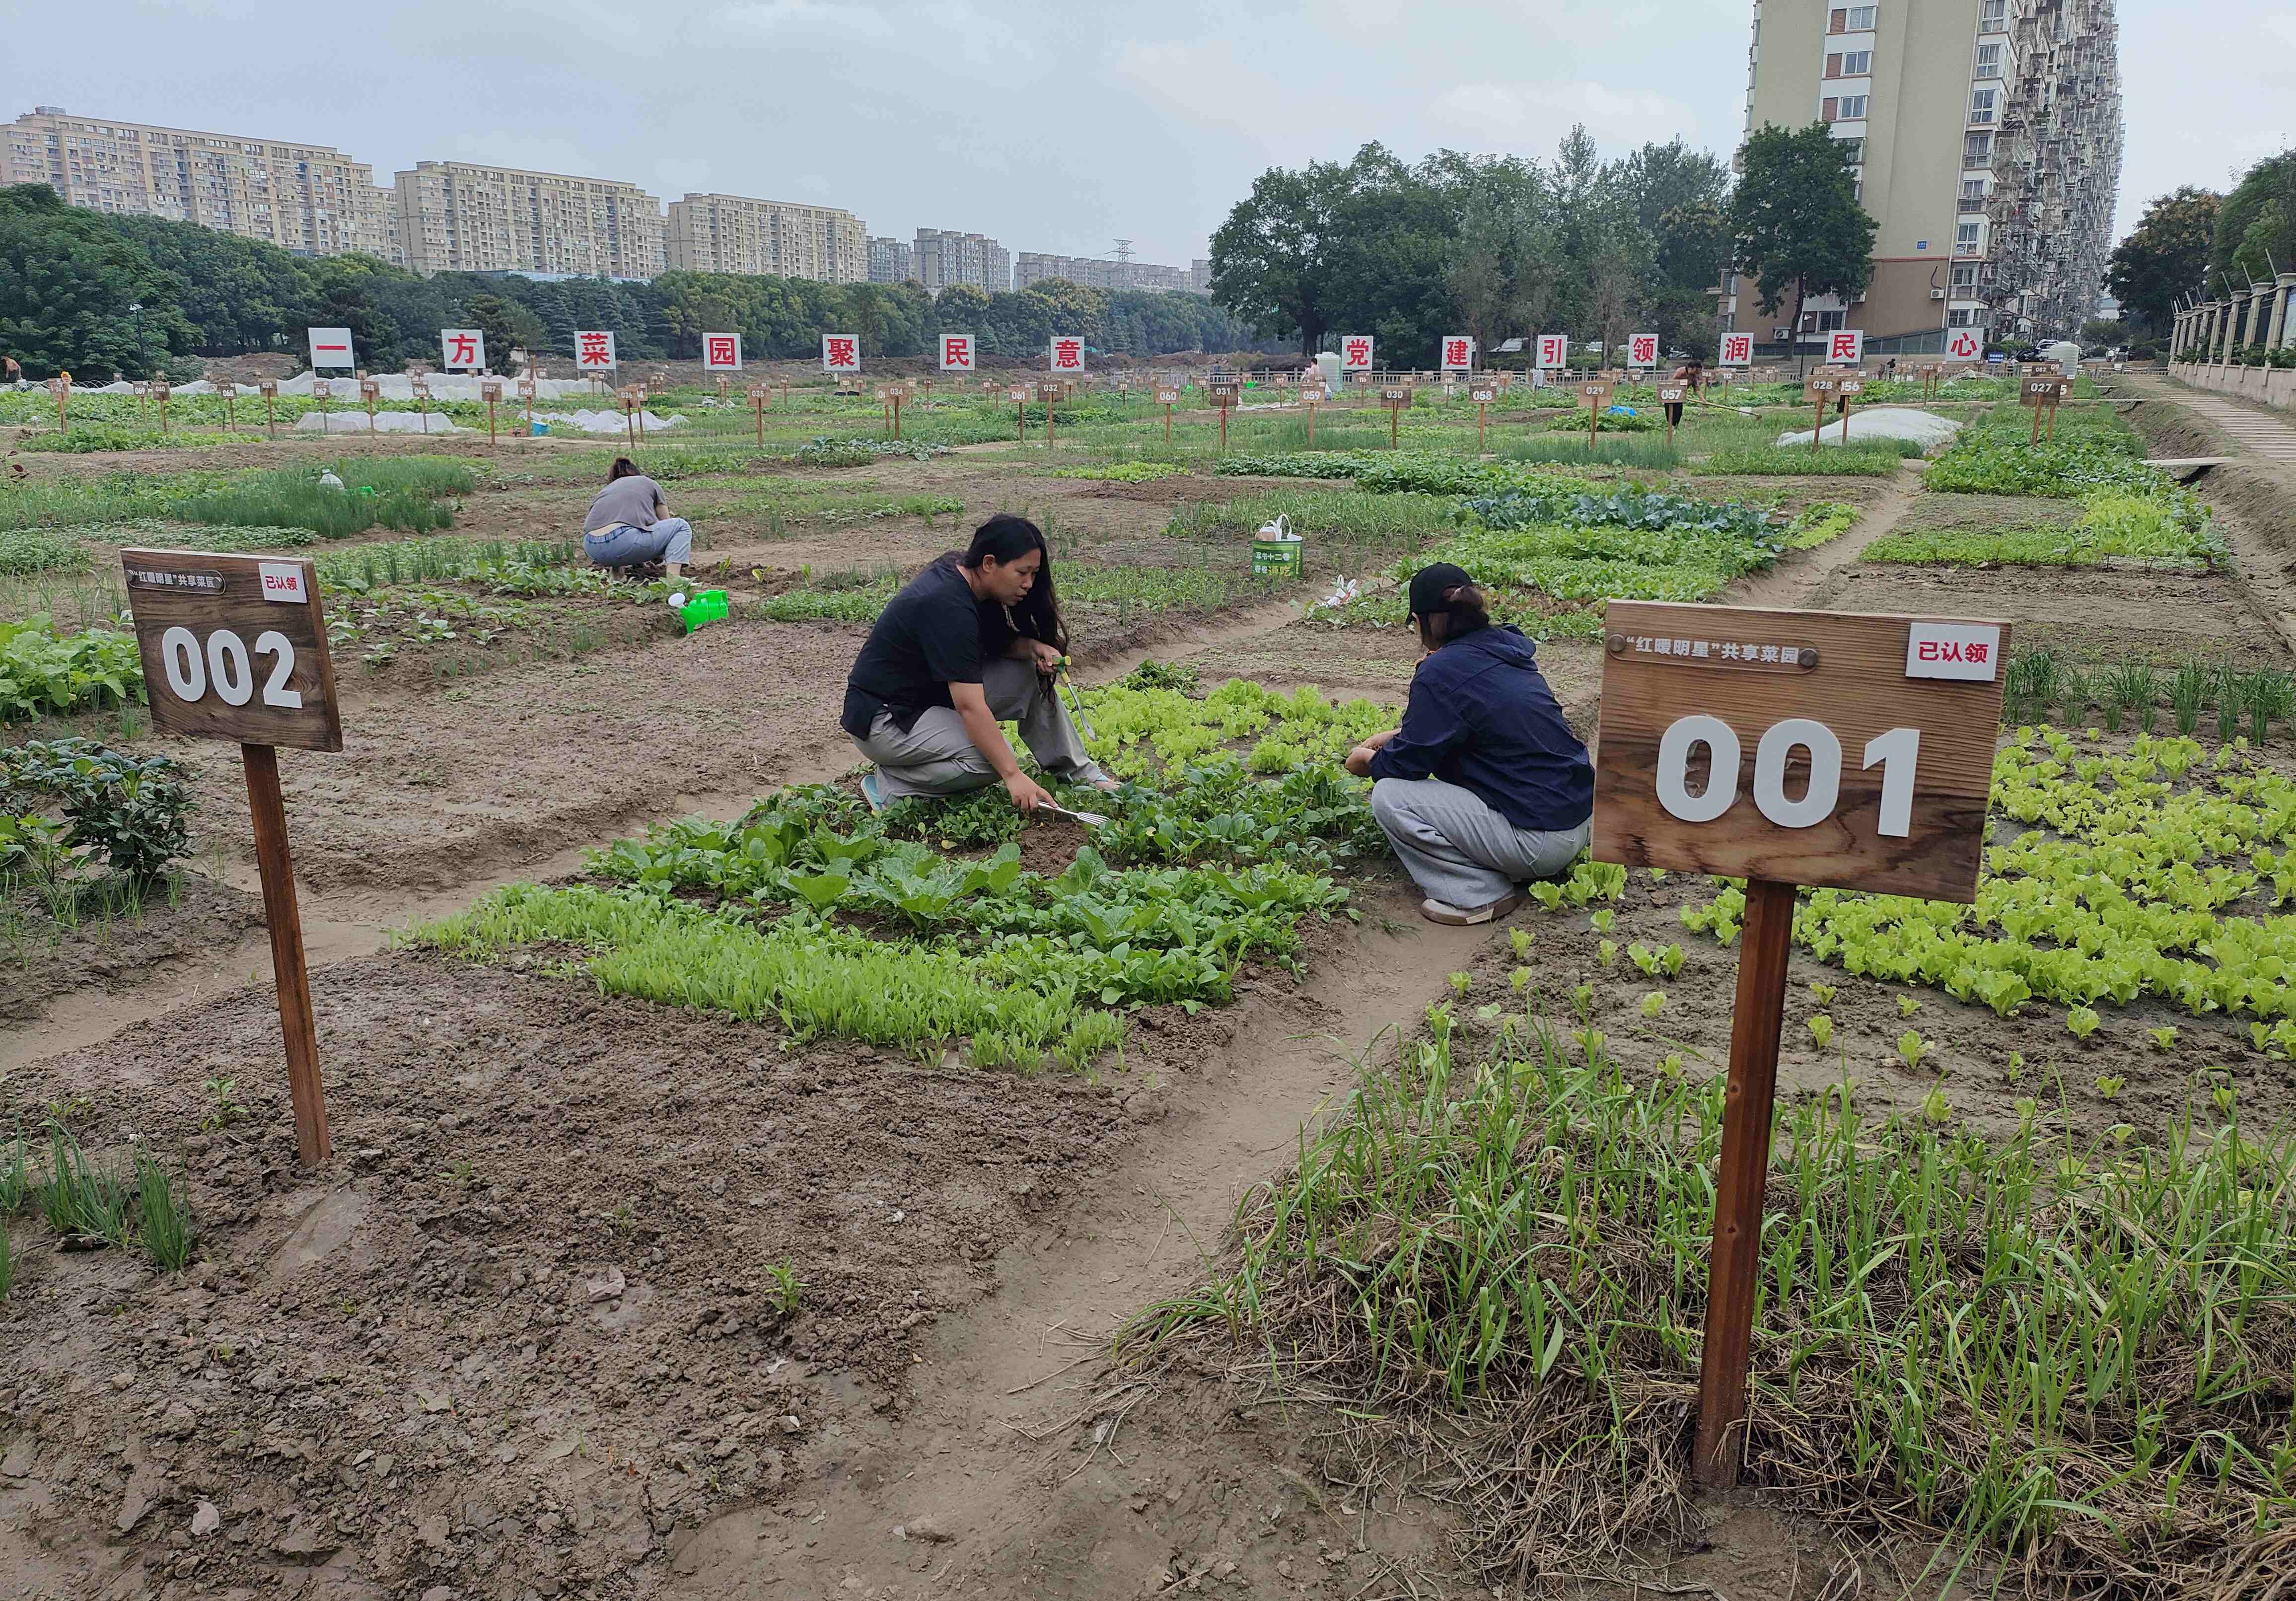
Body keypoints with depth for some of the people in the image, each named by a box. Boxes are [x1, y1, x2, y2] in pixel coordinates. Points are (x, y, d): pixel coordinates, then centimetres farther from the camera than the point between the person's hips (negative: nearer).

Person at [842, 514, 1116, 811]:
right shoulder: (948, 607, -29)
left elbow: (994, 642, 14)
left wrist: (1031, 647, -9)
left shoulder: (963, 576, -2)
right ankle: (889, 786, -10)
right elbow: (970, 707, -32)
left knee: (1030, 675, 0)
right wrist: (1013, 775, -31)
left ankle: (1080, 774, 7)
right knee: (992, 760, -27)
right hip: (883, 719, -10)